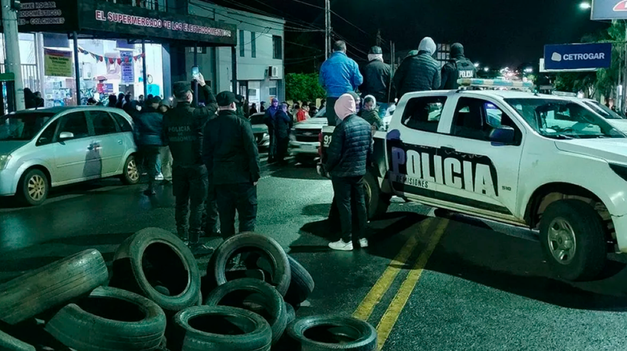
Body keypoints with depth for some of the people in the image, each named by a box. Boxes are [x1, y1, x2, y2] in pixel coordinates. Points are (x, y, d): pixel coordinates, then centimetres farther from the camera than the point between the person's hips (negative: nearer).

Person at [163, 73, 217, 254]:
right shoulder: (196, 114, -16)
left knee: (181, 203, 16)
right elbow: (213, 104, 3)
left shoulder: (168, 116, -3)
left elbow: (165, 139, 9)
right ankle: (194, 242, 0)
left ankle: (182, 236, 27)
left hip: (178, 166, 5)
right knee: (197, 205, 0)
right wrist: (203, 85, 15)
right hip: (197, 166, -5)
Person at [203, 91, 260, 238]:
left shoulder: (210, 125, 3)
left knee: (225, 215, 12)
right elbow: (252, 152, -12)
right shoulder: (242, 124, -11)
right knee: (247, 215, 4)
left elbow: (206, 153, 7)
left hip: (220, 178, 5)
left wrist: (212, 174, 14)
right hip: (242, 177, -4)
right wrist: (255, 175, -4)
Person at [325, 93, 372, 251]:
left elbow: (334, 153, -19)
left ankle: (346, 241, 7)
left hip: (342, 173, -7)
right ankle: (362, 237, 22)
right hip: (360, 171, 7)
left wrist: (328, 167, -2)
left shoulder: (342, 127, -20)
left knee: (344, 205, 1)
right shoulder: (366, 125, 3)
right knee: (360, 203, 14)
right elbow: (370, 149, 10)